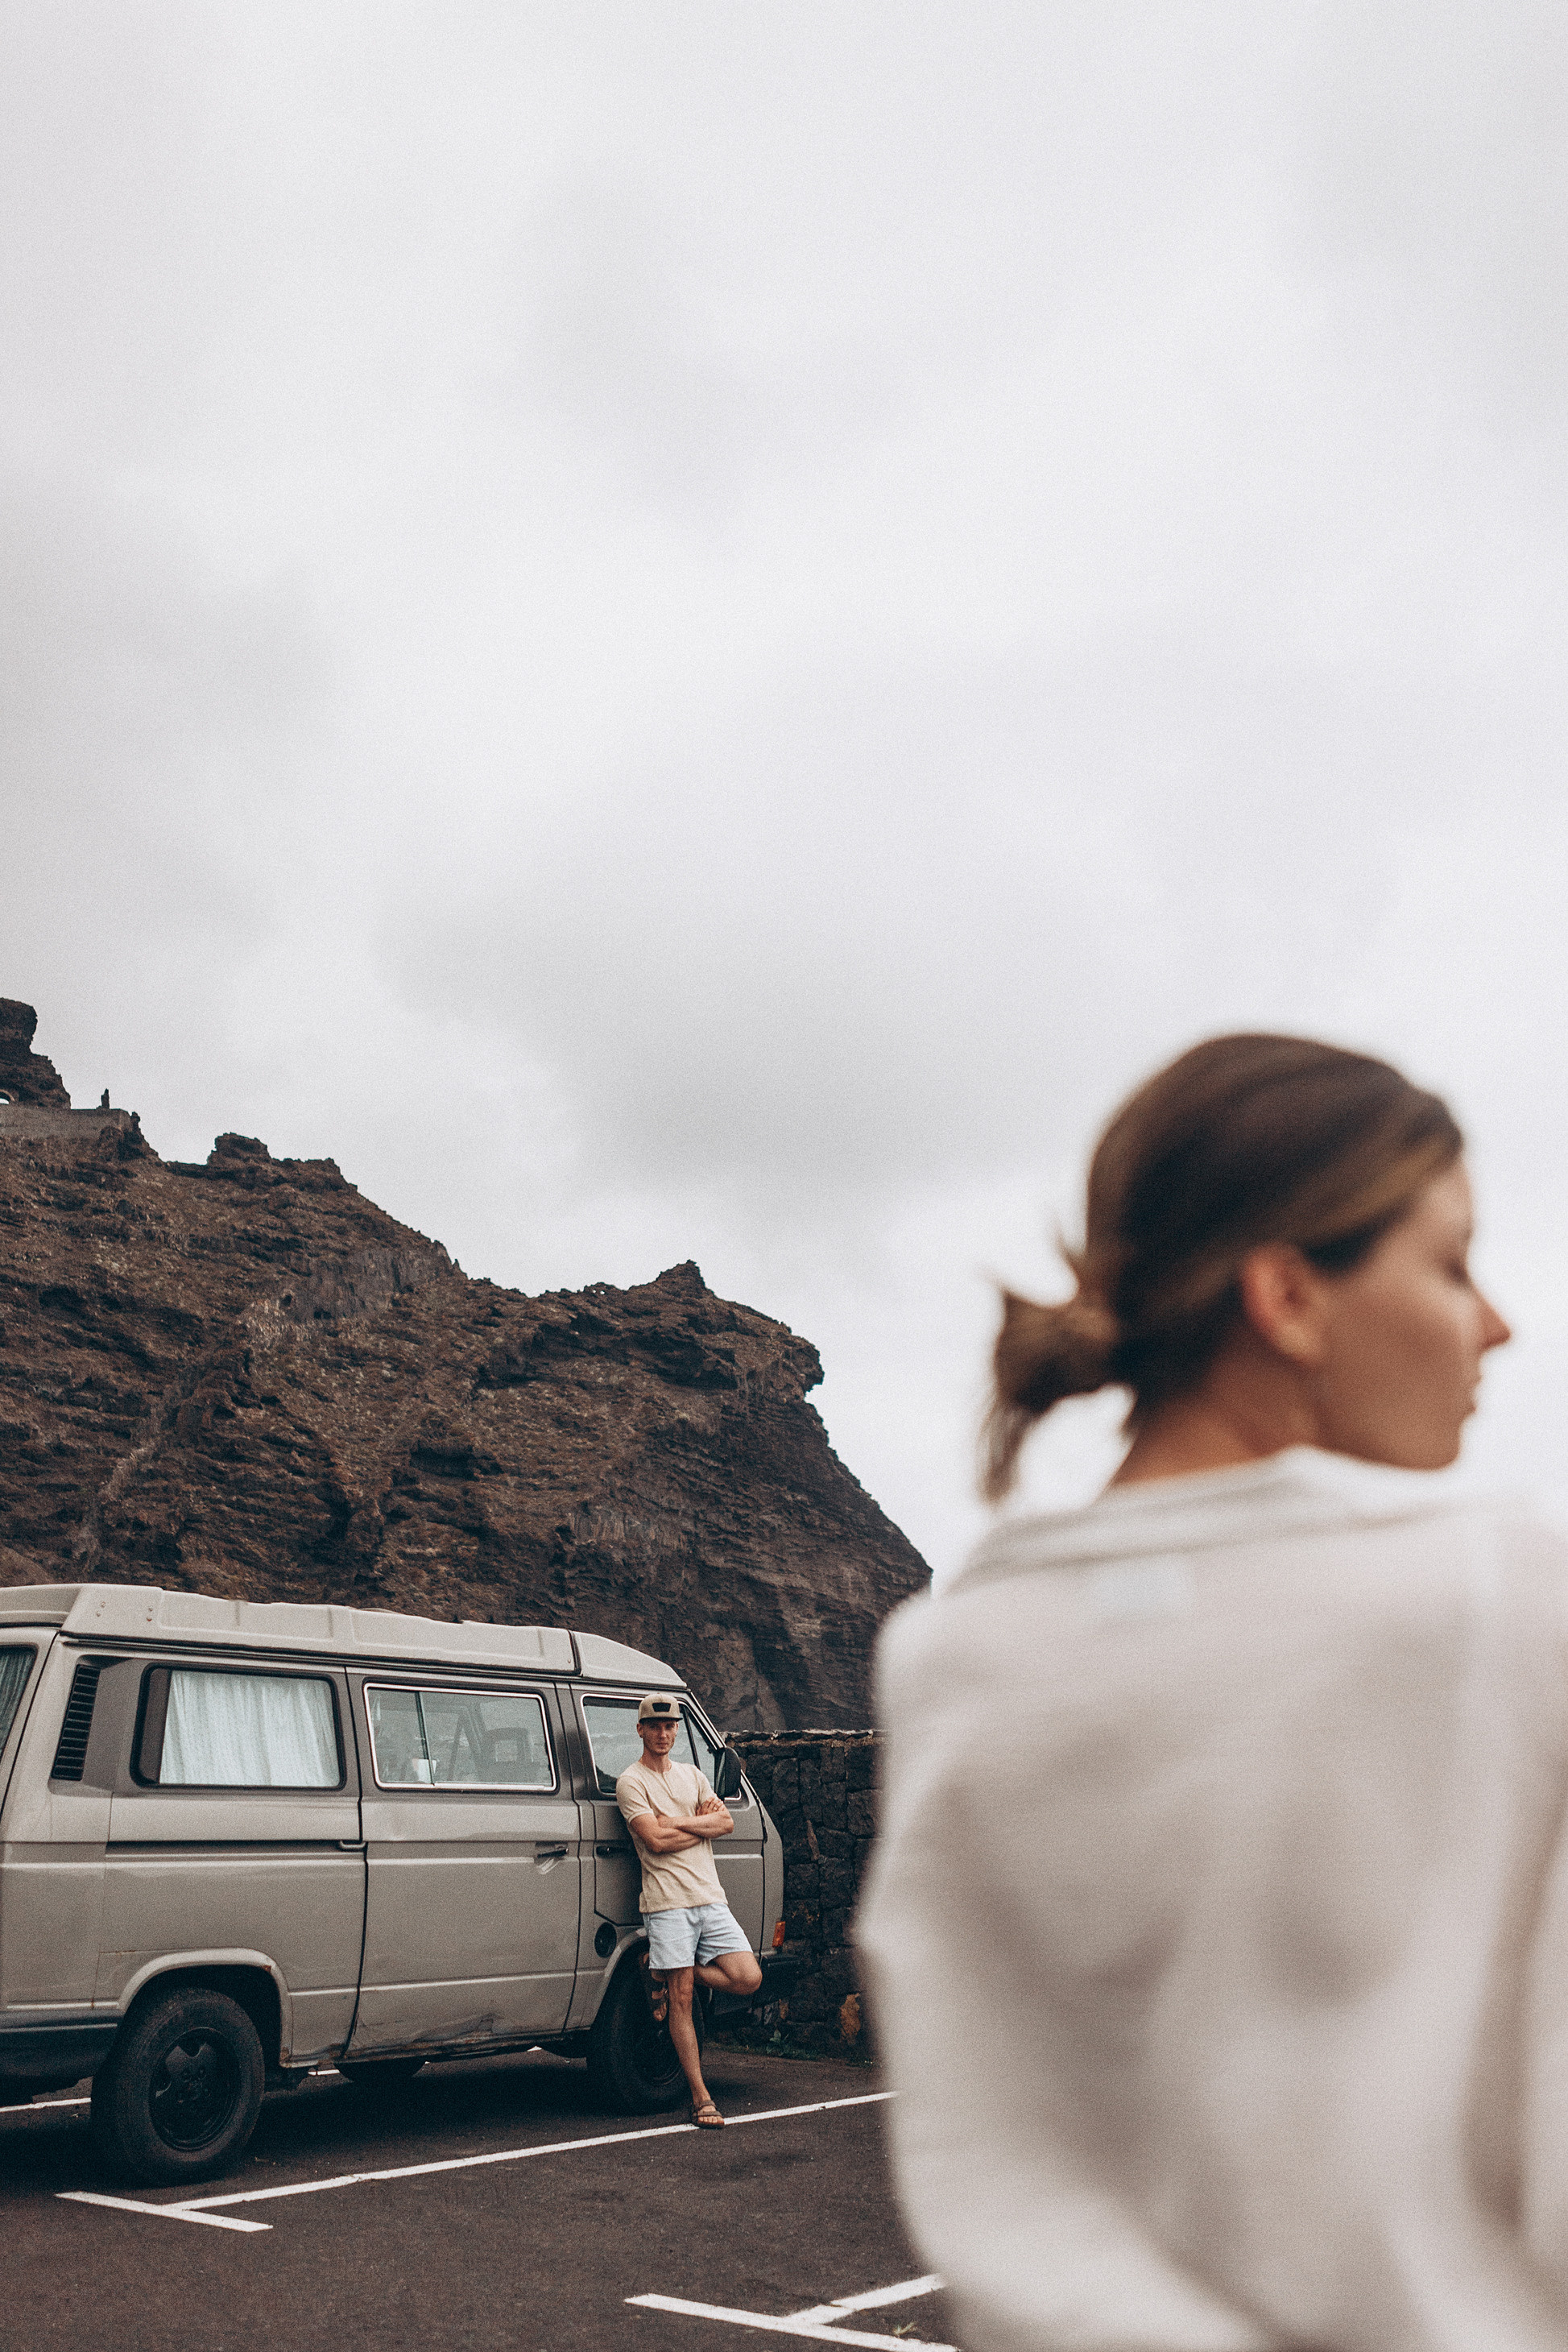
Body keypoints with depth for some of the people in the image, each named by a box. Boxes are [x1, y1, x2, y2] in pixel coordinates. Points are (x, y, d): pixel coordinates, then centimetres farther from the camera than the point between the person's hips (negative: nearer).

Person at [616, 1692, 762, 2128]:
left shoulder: (692, 1775, 19)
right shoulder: (631, 1782, 0)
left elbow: (726, 1822, 6)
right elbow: (655, 1840, -12)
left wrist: (676, 1821, -6)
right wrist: (702, 1822, -3)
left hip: (711, 1897, 5)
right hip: (668, 1901, -5)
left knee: (748, 1979, -5)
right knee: (681, 2001, -4)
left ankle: (665, 1972, 14)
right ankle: (700, 2099, 5)